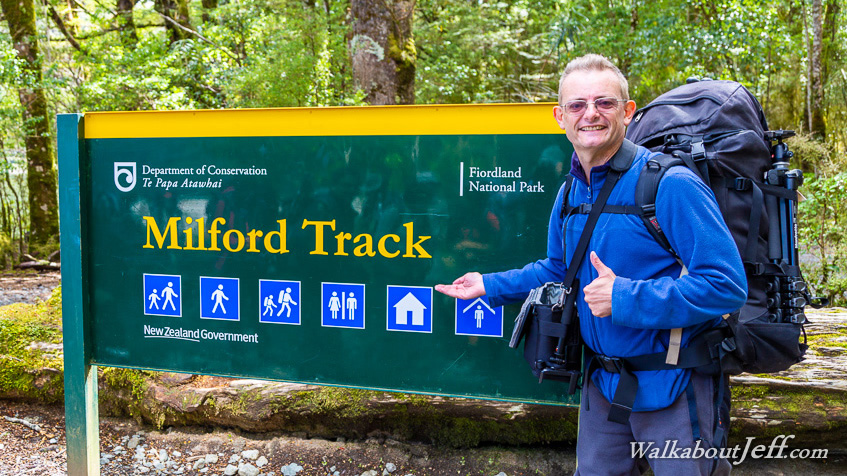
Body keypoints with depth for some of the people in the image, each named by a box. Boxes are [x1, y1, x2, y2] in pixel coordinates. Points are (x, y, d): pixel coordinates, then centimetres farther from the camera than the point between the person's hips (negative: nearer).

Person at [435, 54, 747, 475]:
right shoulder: (570, 195, 5)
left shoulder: (670, 185, -18)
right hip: (603, 385, 7)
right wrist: (490, 286, 16)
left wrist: (625, 298, -26)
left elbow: (726, 285, -23)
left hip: (673, 390, -6)